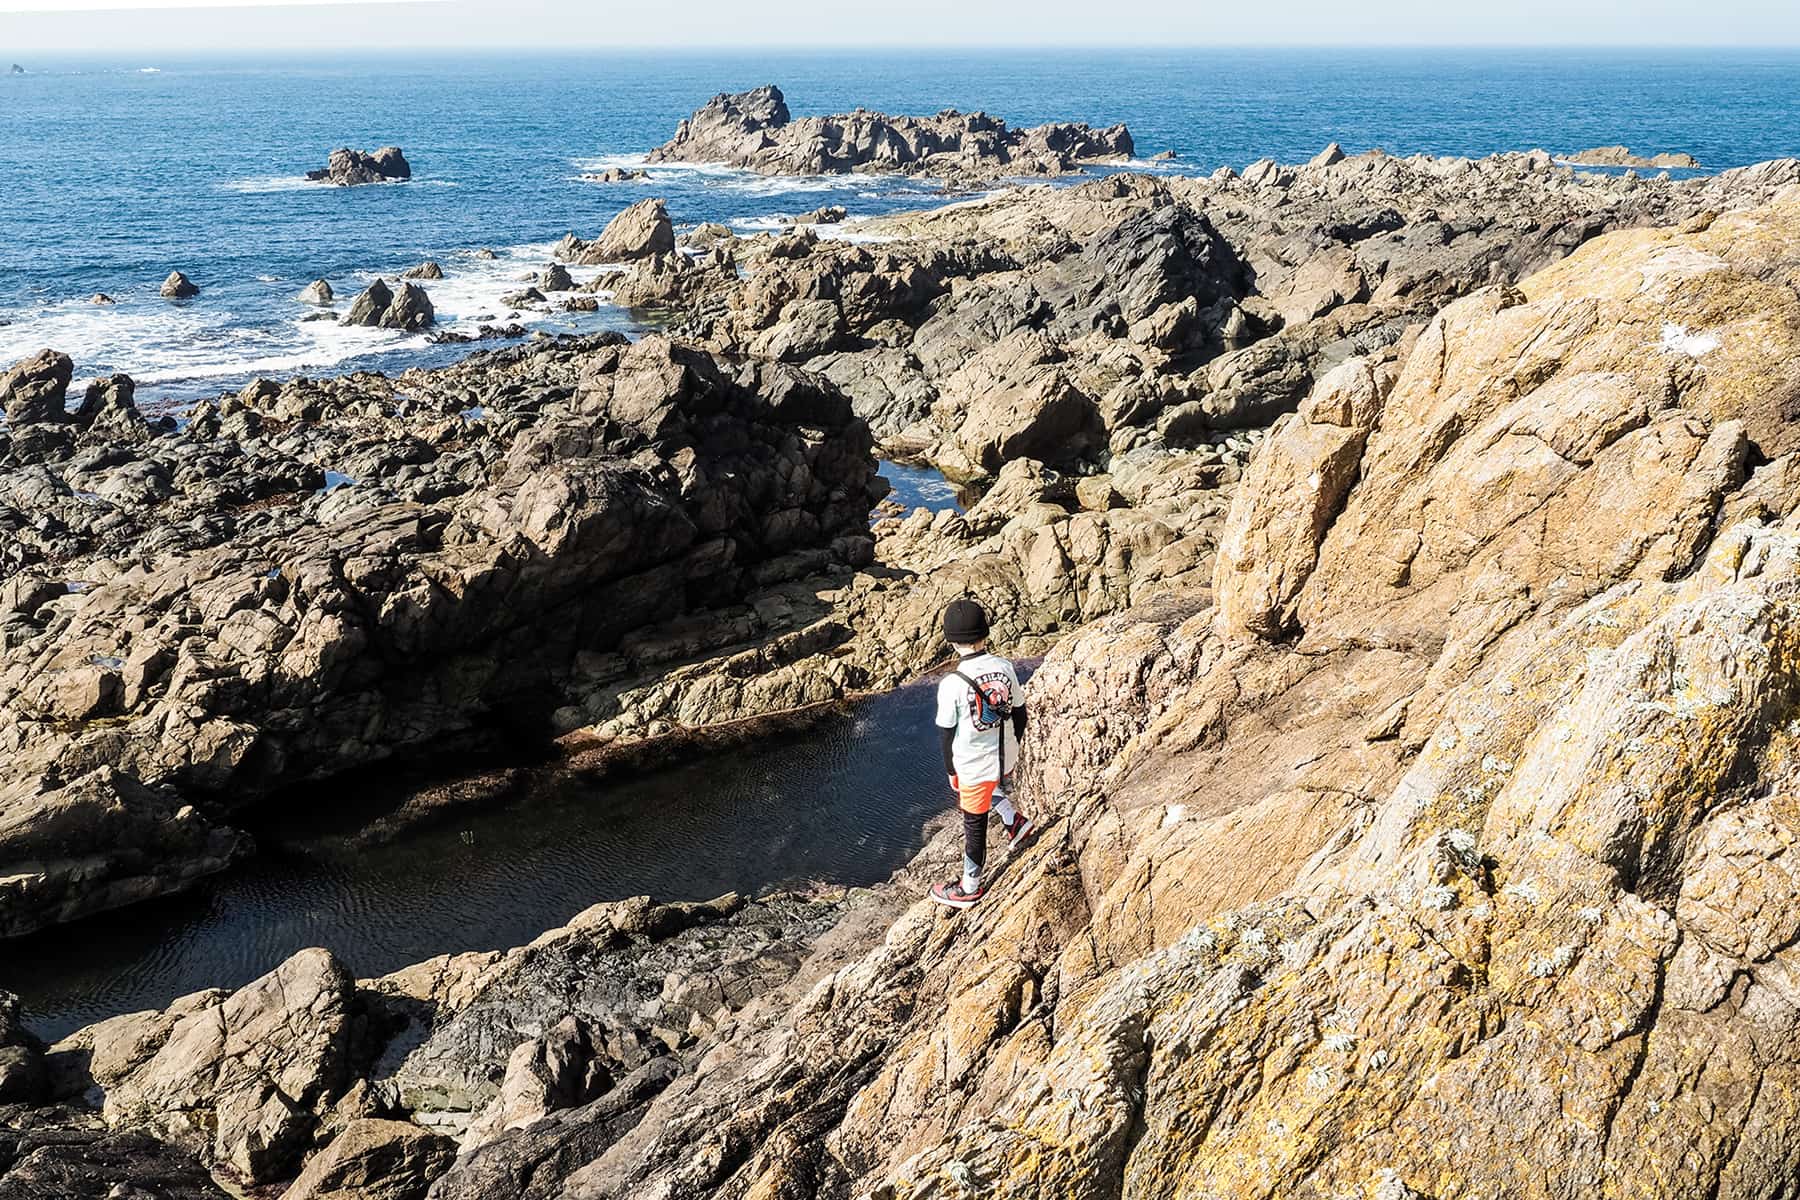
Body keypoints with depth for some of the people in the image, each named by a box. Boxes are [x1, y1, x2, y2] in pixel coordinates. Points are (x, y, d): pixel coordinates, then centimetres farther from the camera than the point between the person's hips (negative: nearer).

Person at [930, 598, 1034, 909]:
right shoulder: (1004, 667, -12)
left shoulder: (952, 684, -25)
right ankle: (1013, 820, 33)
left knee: (974, 825, 14)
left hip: (972, 767, -4)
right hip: (1006, 760, 5)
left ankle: (970, 887, 31)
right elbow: (1020, 714, 1)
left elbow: (946, 734, -14)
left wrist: (950, 771, 2)